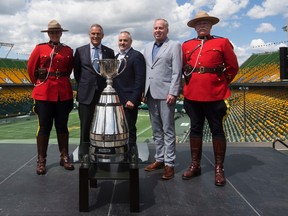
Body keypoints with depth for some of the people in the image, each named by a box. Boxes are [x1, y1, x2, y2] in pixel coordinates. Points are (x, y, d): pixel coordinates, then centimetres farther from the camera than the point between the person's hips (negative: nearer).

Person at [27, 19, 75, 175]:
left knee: (62, 126, 9)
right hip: (44, 93, -2)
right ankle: (41, 161, 12)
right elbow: (31, 68, 10)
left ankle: (64, 158, 20)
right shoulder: (40, 48, 2)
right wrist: (38, 83, 15)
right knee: (44, 127, 2)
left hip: (64, 93, 2)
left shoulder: (68, 50, 7)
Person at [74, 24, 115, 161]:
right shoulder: (80, 51, 6)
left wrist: (109, 87, 2)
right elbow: (76, 71, 11)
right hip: (86, 94, 0)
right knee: (85, 127, 5)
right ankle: (83, 157, 15)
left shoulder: (109, 52, 7)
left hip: (104, 94, 1)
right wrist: (83, 85, 5)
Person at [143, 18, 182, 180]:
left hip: (165, 94, -6)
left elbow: (177, 72, -8)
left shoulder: (174, 46, 0)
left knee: (168, 130, -1)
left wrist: (173, 93, -15)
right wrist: (143, 91, 7)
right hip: (151, 94, 6)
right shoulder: (148, 48, 17)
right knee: (156, 130, 12)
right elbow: (145, 70, 14)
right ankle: (159, 159, 23)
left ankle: (169, 164, 6)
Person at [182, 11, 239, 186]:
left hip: (215, 95, -3)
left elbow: (233, 67, 5)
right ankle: (195, 165, 23)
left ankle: (219, 169, 14)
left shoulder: (222, 42, 2)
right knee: (195, 129, 11)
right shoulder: (186, 45, 9)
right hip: (192, 95, 3)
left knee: (217, 130, 4)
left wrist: (221, 83, 9)